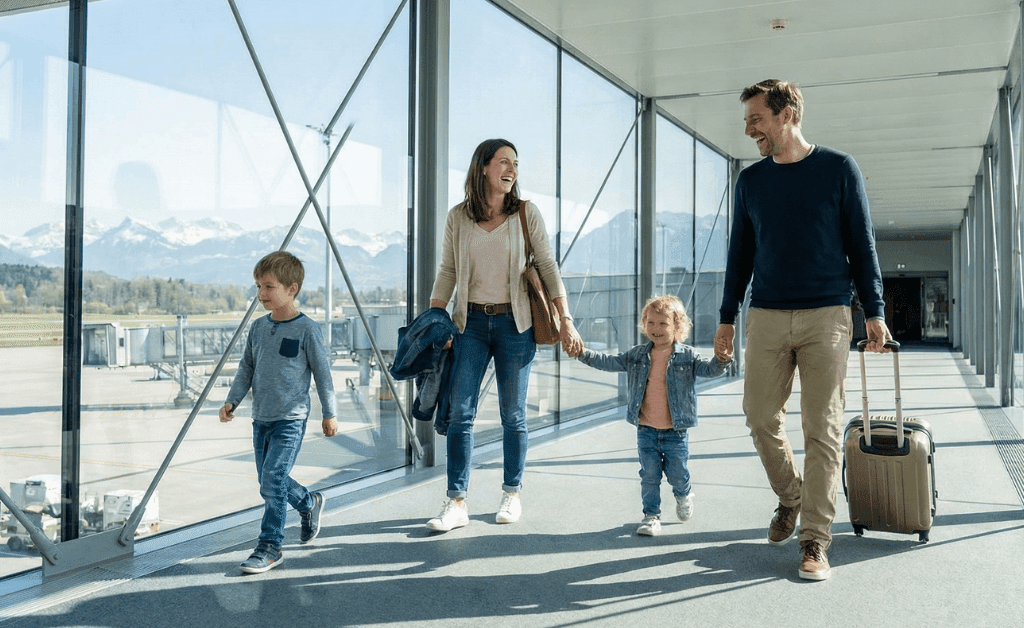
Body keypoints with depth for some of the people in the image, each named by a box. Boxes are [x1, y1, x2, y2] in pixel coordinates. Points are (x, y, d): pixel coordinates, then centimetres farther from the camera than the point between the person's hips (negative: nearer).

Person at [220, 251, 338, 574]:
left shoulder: (306, 329, -10)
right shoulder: (258, 327, 7)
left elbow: (322, 372, -5)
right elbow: (246, 369, 15)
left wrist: (329, 413, -2)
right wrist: (232, 401, 4)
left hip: (291, 419, -7)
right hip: (261, 419, 7)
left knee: (272, 482, -12)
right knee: (269, 484, 14)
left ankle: (269, 547, 0)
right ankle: (309, 503, 39)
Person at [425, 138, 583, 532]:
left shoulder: (527, 214, 1)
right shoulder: (458, 218, 4)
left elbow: (548, 268, 0)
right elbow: (447, 273, 7)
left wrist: (565, 321, -7)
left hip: (514, 322, -1)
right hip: (471, 322, 1)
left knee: (513, 414, 7)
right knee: (459, 413, -3)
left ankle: (512, 495, 22)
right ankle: (456, 502, 3)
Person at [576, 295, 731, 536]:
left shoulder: (687, 356, -5)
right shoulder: (637, 355, 3)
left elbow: (709, 369, -15)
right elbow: (609, 363, 6)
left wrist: (721, 360, -37)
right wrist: (583, 353, -4)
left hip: (676, 431, -2)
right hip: (646, 430, 2)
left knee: (677, 474, 8)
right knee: (649, 475, 4)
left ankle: (683, 496, 41)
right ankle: (651, 516, 19)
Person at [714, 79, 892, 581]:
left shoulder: (838, 169, 2)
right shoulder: (750, 180, 10)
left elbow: (861, 244, 4)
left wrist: (875, 312, 1)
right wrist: (727, 318, 12)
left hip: (826, 316, -3)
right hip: (767, 317, 3)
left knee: (822, 428, -3)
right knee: (761, 416, 3)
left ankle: (814, 541, 4)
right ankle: (790, 497, 29)